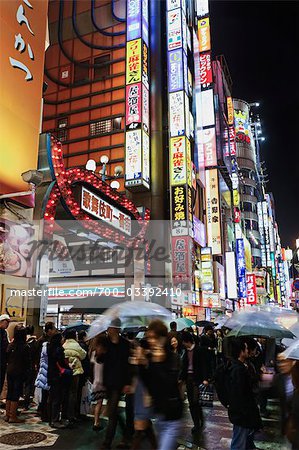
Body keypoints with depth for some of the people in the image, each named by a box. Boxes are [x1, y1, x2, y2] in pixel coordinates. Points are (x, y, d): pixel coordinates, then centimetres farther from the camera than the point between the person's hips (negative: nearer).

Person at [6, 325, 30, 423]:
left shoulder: (10, 345, 1)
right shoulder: (25, 347, -14)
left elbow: (7, 359, 9)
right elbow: (27, 362, -11)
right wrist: (27, 374, -1)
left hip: (10, 371, 6)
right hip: (19, 373, -6)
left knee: (9, 393, 14)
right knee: (16, 394, 1)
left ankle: (7, 415, 21)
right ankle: (13, 417, 5)